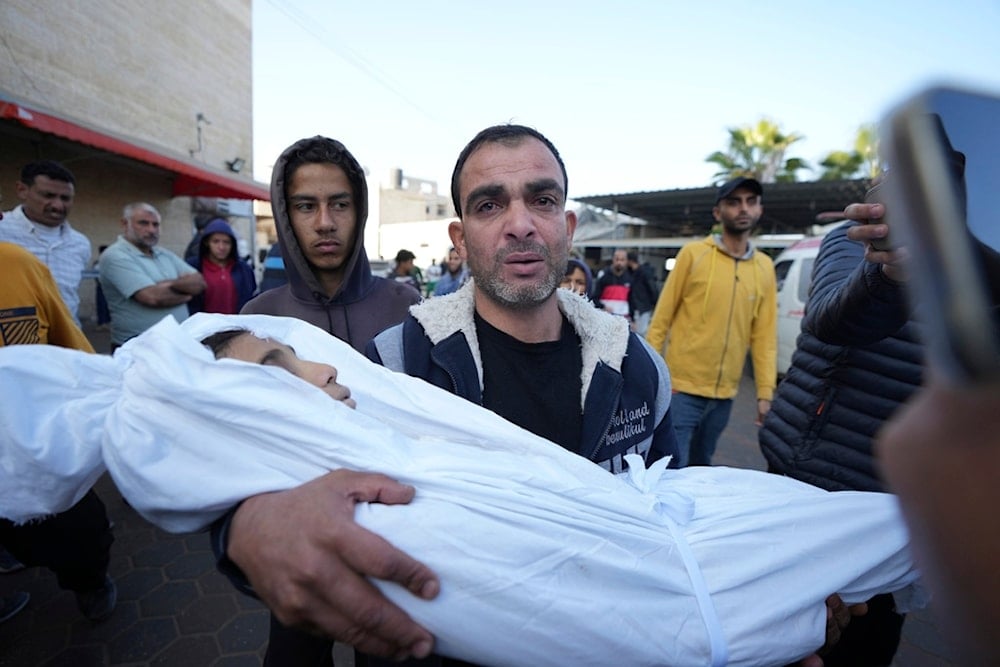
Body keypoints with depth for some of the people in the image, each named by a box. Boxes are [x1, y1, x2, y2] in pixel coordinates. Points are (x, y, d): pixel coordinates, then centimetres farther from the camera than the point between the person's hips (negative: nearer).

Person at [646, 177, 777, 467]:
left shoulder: (765, 267, 6)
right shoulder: (693, 253, -5)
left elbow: (765, 336, 6)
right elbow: (661, 318, -4)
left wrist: (765, 392, 3)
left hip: (724, 393, 4)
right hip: (682, 387, -4)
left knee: (700, 467, 19)